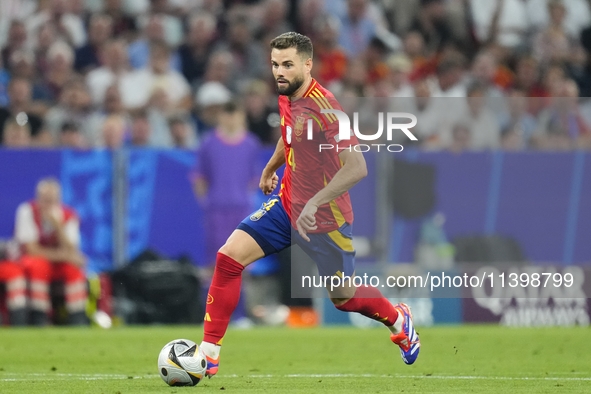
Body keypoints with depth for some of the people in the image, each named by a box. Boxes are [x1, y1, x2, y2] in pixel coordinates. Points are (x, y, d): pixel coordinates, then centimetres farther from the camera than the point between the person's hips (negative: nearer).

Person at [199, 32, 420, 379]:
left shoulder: (323, 107, -26)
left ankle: (398, 320, 42)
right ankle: (209, 353, -7)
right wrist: (270, 169, 35)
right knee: (229, 256, -11)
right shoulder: (287, 98, -1)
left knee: (343, 298, 10)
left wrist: (315, 202, -38)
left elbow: (357, 168, -32)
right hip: (288, 205, 7)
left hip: (324, 219, -7)